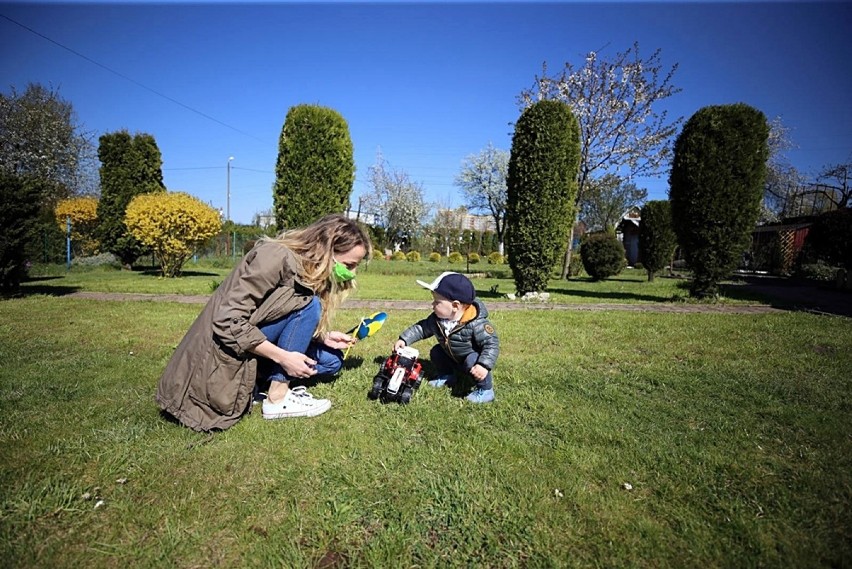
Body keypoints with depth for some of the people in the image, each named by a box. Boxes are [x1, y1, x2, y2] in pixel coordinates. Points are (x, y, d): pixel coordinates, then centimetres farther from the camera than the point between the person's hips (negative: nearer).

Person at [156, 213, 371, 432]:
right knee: (308, 304, -25)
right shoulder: (276, 256, -25)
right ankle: (277, 398, -16)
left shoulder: (312, 267, 1)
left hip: (259, 341, 8)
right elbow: (228, 321, -28)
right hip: (226, 347, -8)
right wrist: (283, 356, -26)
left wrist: (323, 337, -10)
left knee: (331, 360, -1)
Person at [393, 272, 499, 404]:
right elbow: (421, 328, -2)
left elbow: (492, 343, -35)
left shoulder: (476, 323, -36)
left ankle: (486, 390, -14)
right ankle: (446, 376, 27)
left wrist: (484, 365, -48)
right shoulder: (436, 319, -16)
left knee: (473, 361, -35)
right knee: (436, 352, 5)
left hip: (474, 357, -7)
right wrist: (404, 339, -11)